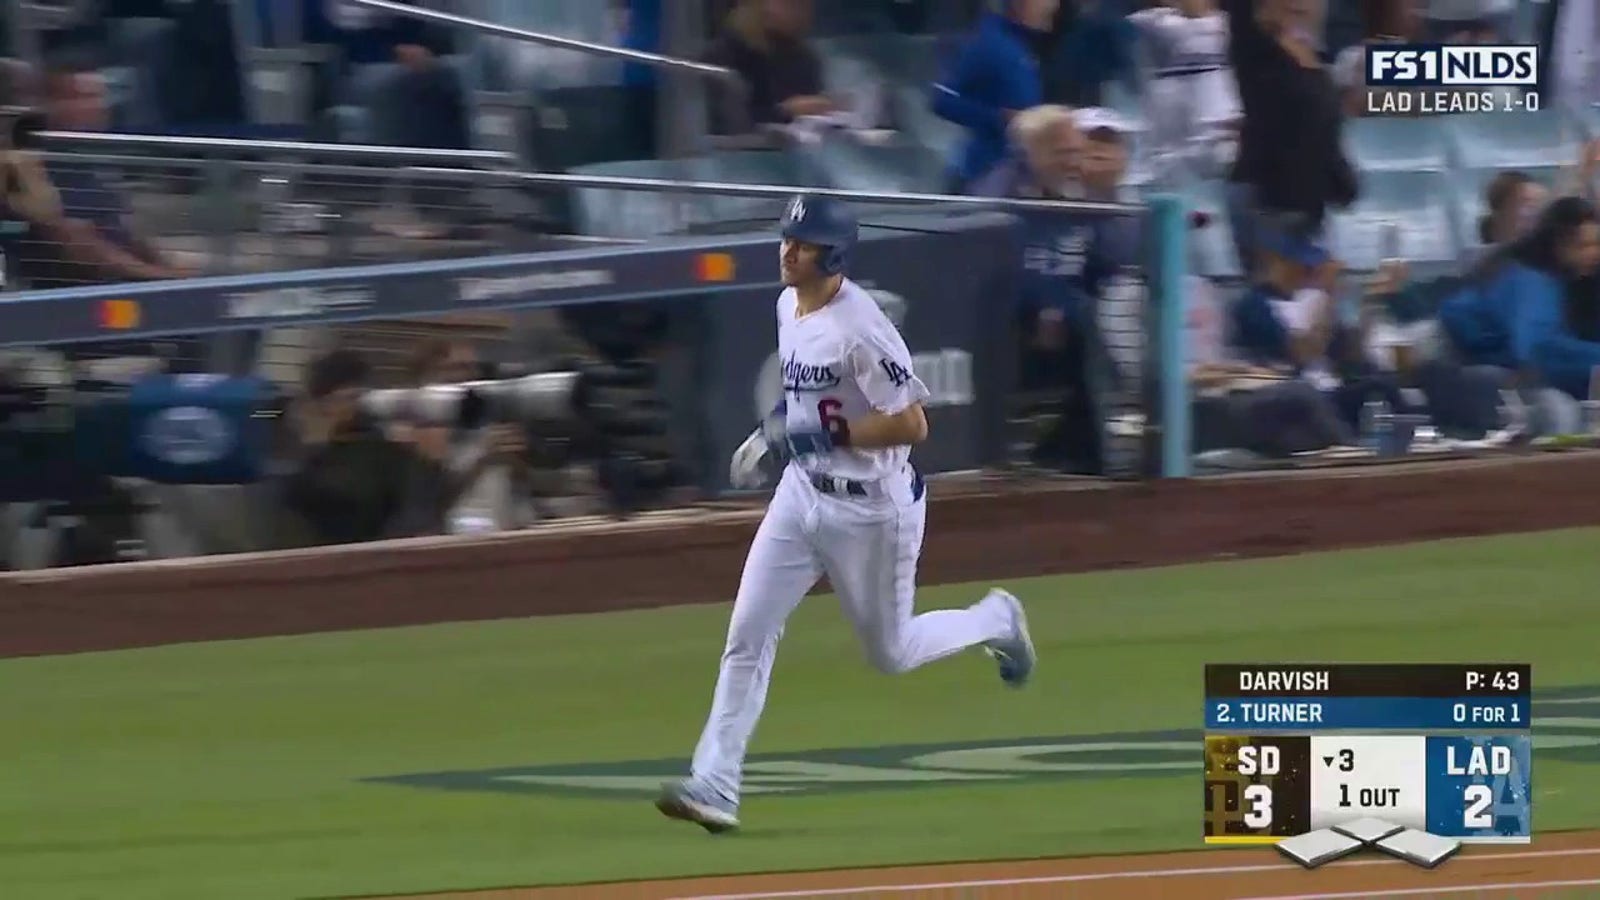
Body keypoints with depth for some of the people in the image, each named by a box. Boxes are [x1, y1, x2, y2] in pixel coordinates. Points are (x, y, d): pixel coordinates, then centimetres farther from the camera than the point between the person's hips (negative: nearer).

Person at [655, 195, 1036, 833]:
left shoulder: (860, 329, -25)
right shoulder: (789, 305, 2)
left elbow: (912, 425, -25)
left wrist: (832, 432, -27)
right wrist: (771, 435, 11)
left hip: (871, 506, -7)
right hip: (803, 491, 7)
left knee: (891, 653, 10)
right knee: (748, 635, -4)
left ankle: (995, 622, 38)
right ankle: (714, 786, -4)